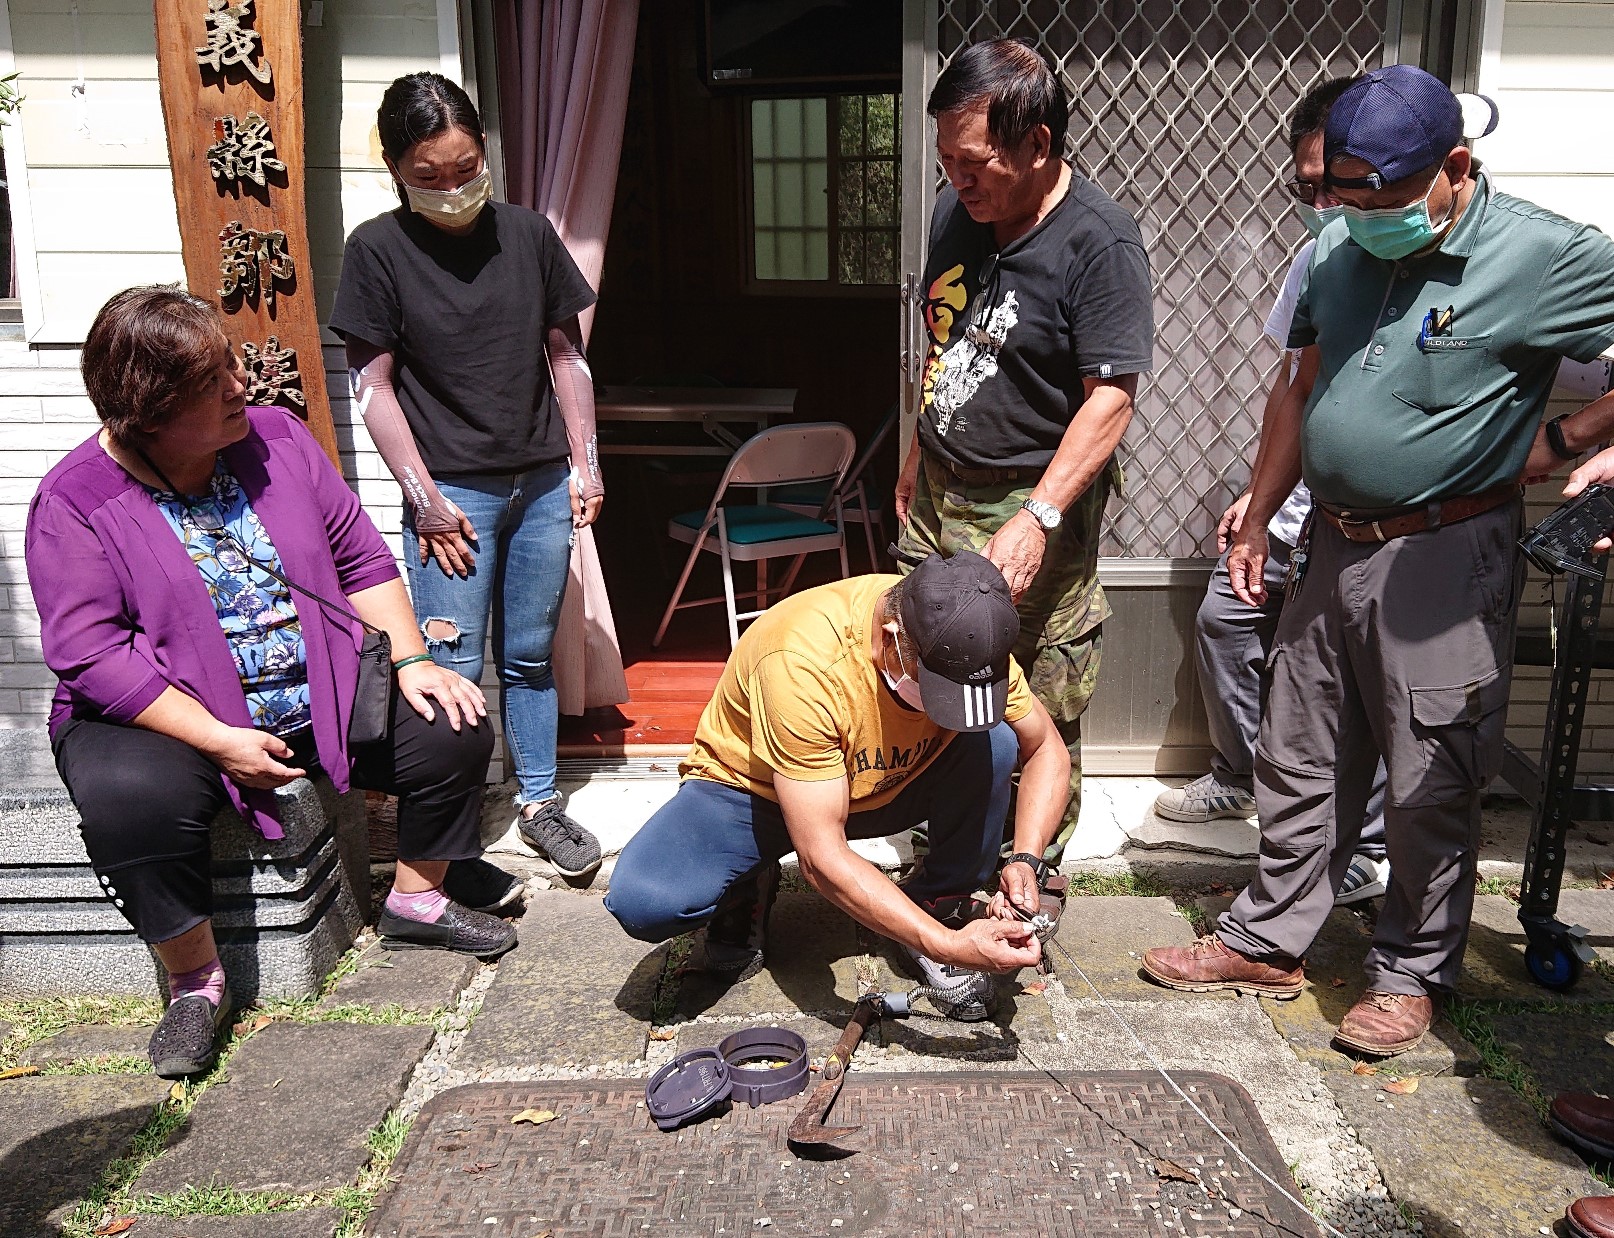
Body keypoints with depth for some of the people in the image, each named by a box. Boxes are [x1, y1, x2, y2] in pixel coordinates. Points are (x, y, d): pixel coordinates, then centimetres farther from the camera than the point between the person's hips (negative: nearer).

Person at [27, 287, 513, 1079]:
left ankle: (416, 901, 14)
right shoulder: (77, 503, -11)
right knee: (130, 800, -34)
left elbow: (362, 559, 5)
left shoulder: (276, 439, 2)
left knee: (452, 731, -11)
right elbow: (90, 653, -17)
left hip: (321, 696, 4)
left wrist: (410, 661, -7)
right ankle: (195, 982, -8)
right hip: (171, 718, -4)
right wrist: (218, 740, -23)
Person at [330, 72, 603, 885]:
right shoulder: (377, 249, -4)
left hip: (544, 482, 3)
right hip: (452, 490, -3)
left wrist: (584, 464, 5)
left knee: (531, 654, 14)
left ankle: (538, 803, 28)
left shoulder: (526, 233, 5)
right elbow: (372, 385, -5)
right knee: (452, 668, 2)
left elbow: (566, 355, 10)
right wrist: (425, 498, -9)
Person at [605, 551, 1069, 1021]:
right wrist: (947, 946, -40)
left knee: (994, 743, -25)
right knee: (642, 903, -30)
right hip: (751, 788, -3)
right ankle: (746, 893, 5)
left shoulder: (968, 640, -22)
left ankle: (939, 905, -4)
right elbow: (821, 857, -36)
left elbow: (1047, 750, -6)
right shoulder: (802, 662, -38)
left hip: (885, 786, 4)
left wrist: (1025, 859, -23)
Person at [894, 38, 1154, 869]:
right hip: (936, 492, 7)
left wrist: (1036, 520, -28)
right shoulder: (957, 209, 5)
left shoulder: (1099, 243, -17)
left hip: (1032, 502, -7)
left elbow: (1111, 397, -21)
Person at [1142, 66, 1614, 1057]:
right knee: (1299, 762, 14)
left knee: (1431, 787, 5)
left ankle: (1414, 975, 25)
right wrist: (1258, 521, 13)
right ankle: (1267, 941, 29)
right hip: (1336, 545, 6)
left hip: (1445, 557, -6)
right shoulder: (1339, 251, 5)